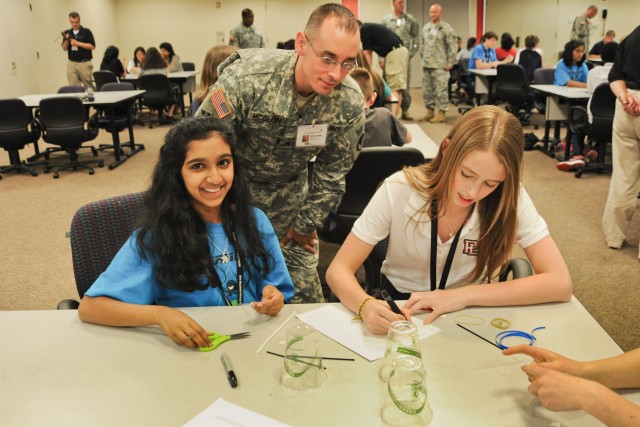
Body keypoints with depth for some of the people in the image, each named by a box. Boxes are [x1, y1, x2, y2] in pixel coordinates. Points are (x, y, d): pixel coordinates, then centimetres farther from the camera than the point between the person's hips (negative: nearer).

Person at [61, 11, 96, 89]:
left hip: (85, 63, -3)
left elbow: (92, 46, -8)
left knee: (89, 86, 0)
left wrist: (78, 43, -14)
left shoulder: (86, 32, 0)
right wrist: (66, 39, -11)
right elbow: (64, 48, 8)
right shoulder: (67, 33, 11)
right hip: (71, 63, 3)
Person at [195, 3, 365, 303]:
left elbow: (332, 172, -6)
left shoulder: (349, 101, -21)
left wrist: (305, 225, 1)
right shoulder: (245, 78, -30)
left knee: (304, 291, 5)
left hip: (290, 190, 2)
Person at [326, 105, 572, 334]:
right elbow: (339, 269, -15)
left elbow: (560, 283, -19)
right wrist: (365, 305, -37)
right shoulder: (399, 189, -18)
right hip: (399, 313, 1)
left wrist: (465, 295, -27)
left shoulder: (510, 199, -16)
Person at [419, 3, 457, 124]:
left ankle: (441, 113, 1)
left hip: (440, 66, -6)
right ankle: (430, 111, 20)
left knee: (441, 90, -6)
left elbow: (453, 47, -8)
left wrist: (450, 63, -11)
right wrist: (423, 58, 16)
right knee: (427, 90, 10)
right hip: (426, 65, 7)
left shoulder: (446, 28, -6)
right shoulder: (426, 27, 13)